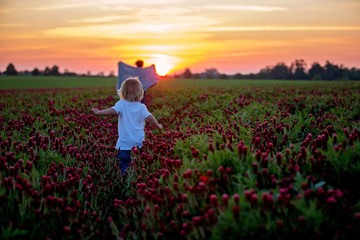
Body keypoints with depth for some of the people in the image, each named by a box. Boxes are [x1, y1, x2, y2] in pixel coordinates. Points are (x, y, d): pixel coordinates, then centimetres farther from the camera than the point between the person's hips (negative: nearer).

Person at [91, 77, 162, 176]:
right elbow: (149, 118, -8)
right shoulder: (142, 107, 1)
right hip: (139, 142, 2)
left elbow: (113, 111, -19)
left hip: (125, 144, -2)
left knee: (124, 164, 1)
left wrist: (98, 112, -10)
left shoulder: (121, 104, -3)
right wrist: (158, 126, 7)